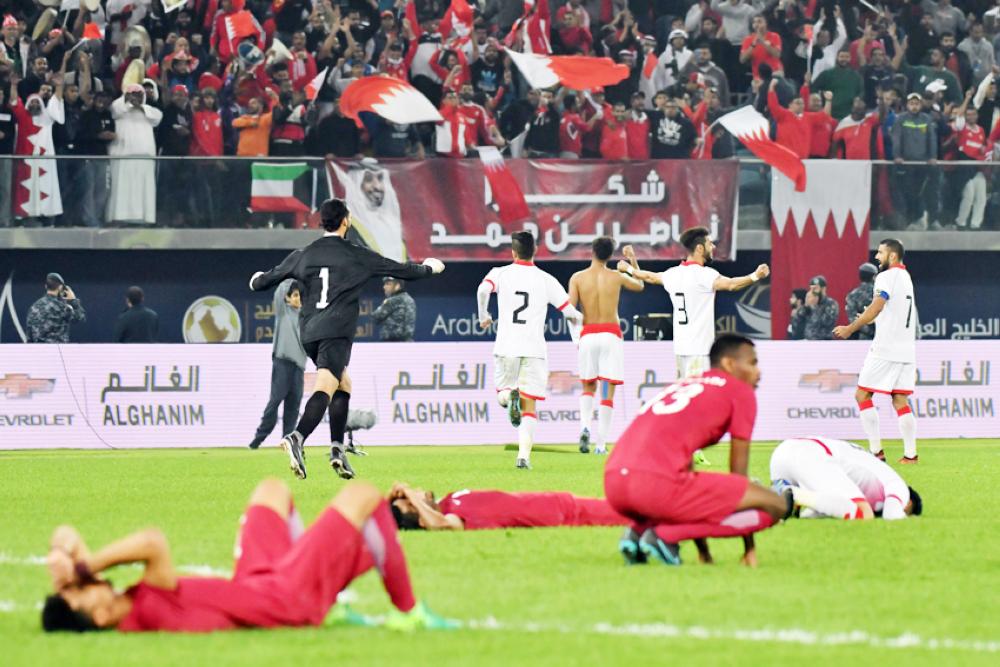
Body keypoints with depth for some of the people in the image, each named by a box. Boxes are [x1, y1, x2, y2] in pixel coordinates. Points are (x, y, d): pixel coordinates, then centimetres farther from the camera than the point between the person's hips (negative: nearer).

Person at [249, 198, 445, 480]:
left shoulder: (302, 256, 12)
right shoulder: (356, 255, 4)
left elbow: (263, 282, 20)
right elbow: (401, 270, 14)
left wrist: (257, 280, 45)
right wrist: (429, 267, 33)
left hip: (308, 333, 6)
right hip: (336, 332, -6)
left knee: (343, 383, 22)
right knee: (325, 388, -18)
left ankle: (337, 449, 13)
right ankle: (297, 437, -42)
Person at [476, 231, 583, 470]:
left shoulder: (500, 273, 4)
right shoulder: (546, 280, 5)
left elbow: (483, 290, -17)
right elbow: (570, 311, 4)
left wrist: (483, 316, 1)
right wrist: (578, 318, 29)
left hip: (506, 347, 0)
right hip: (534, 349, 0)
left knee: (502, 392, 20)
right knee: (529, 406, 3)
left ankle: (509, 396, -18)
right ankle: (524, 455, -12)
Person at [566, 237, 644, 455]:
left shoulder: (578, 278, -2)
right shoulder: (616, 277, 1)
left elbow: (570, 308, -10)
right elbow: (640, 285, 21)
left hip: (588, 334, 1)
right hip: (611, 334, -1)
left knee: (588, 387, 18)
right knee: (608, 391, 2)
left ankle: (585, 426, -9)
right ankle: (601, 444, -4)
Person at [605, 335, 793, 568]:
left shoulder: (682, 385, 33)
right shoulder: (740, 392, 11)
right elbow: (738, 472, 12)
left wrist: (703, 549, 40)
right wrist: (749, 548, 20)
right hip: (658, 484, -8)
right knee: (776, 506, -2)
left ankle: (639, 529, 8)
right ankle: (665, 534, -10)